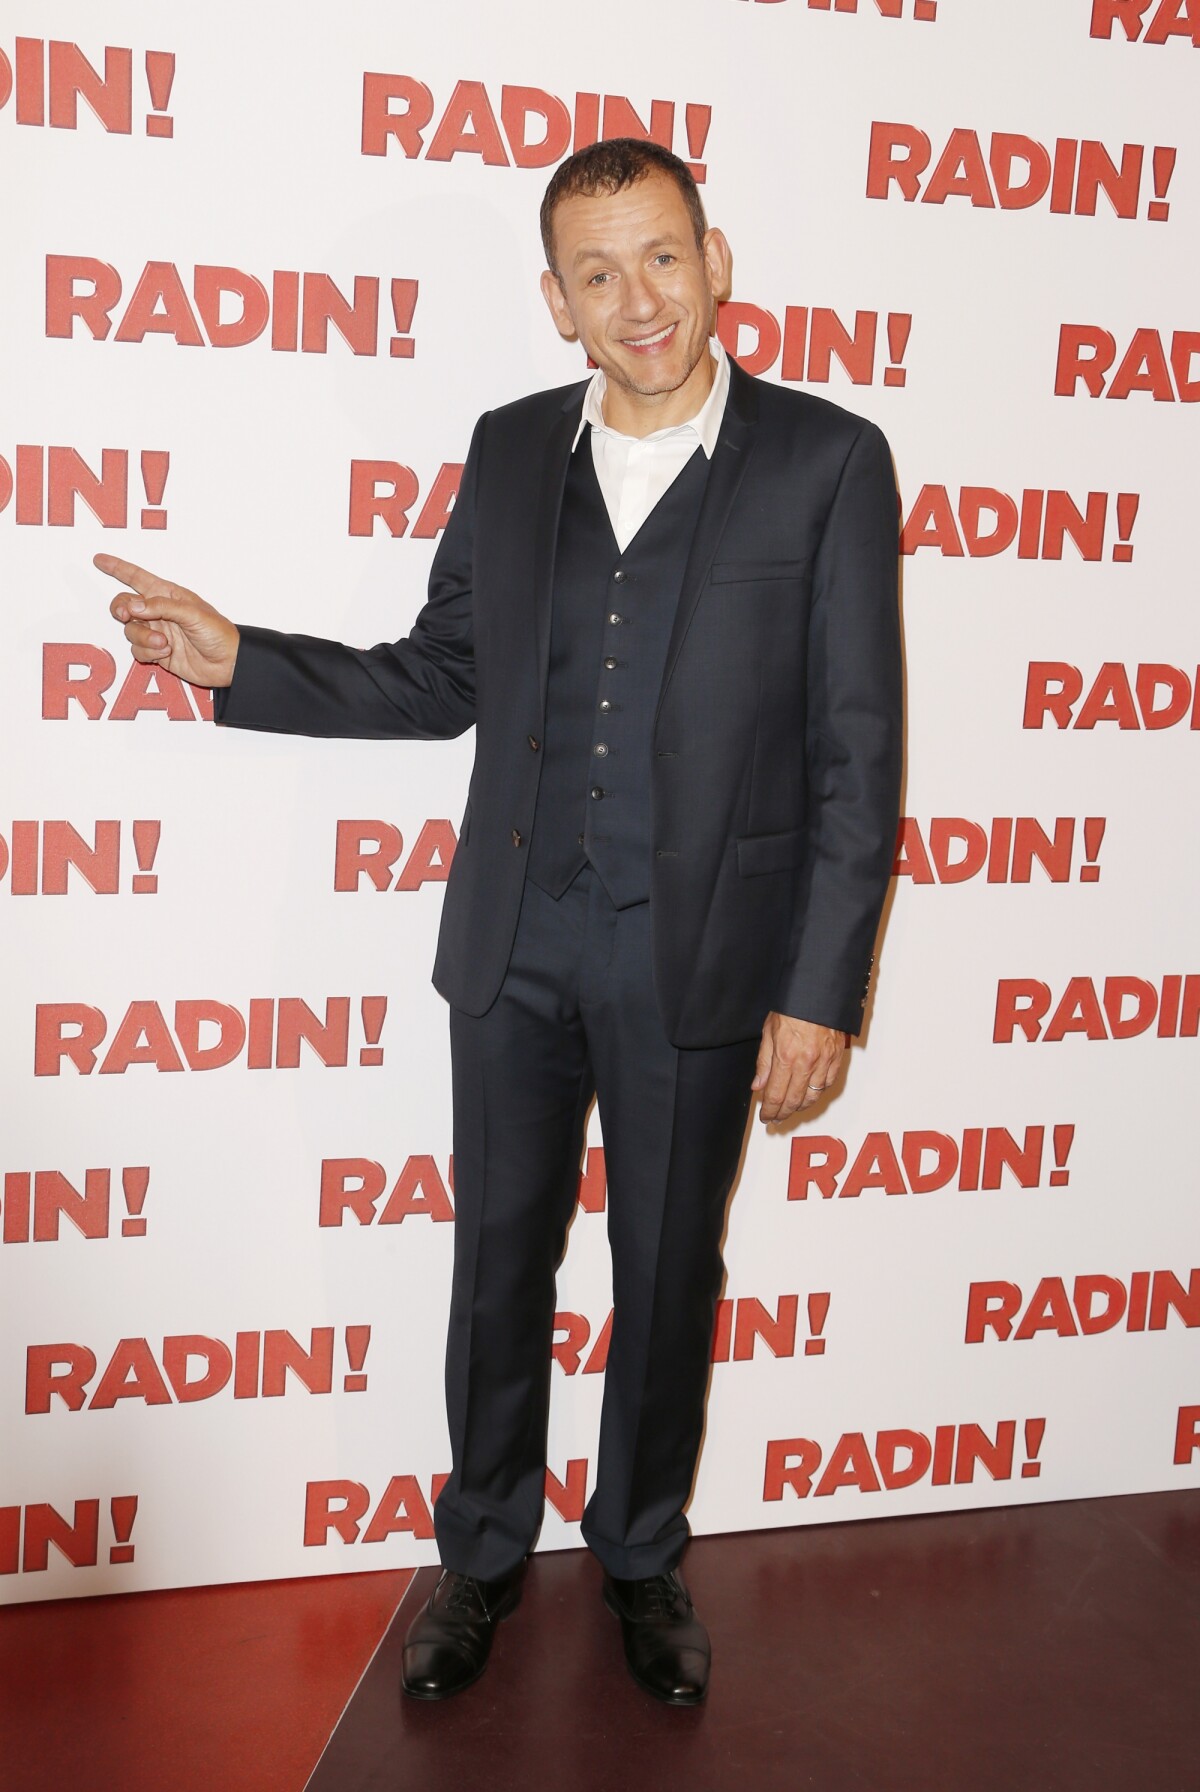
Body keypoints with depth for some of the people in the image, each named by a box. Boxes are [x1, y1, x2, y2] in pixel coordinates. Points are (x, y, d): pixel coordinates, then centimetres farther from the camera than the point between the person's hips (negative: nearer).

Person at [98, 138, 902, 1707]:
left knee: (669, 1276, 13)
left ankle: (642, 1556, 37)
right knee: (499, 1257, 14)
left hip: (697, 958, -3)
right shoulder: (512, 451, 5)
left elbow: (857, 754, -8)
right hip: (517, 942, 3)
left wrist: (822, 992, -11)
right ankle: (486, 1550, 36)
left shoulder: (826, 461, -7)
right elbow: (442, 680, 11)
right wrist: (239, 662, -1)